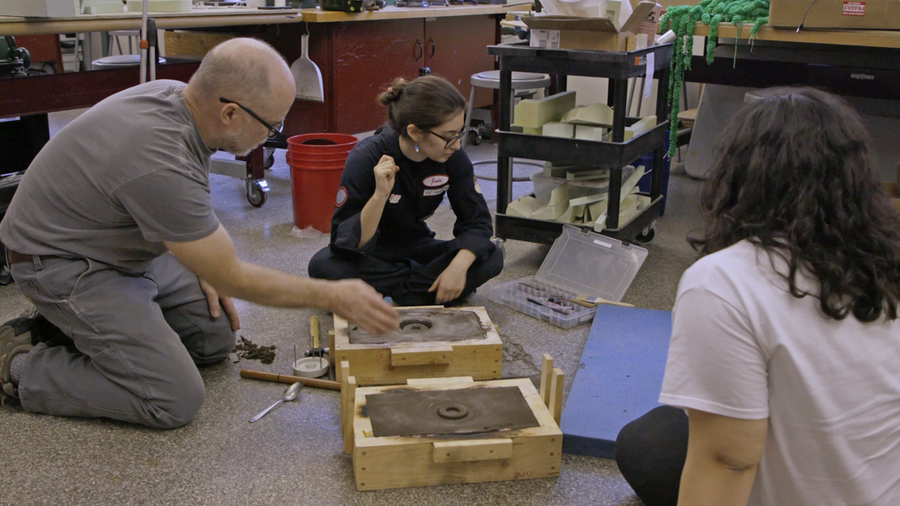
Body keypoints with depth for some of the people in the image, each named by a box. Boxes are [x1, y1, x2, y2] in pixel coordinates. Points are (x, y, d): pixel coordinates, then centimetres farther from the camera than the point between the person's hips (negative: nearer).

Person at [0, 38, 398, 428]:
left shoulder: (177, 95, -9)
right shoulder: (162, 166, -36)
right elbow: (232, 278, -23)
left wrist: (202, 267, 8)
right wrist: (333, 297, -17)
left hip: (122, 246, 9)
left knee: (216, 337, 9)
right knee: (176, 401, -14)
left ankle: (67, 328, 15)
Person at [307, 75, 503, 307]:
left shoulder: (452, 157, -15)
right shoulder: (367, 157, -25)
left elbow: (477, 220, -12)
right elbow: (348, 244, -27)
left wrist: (458, 266, -32)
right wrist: (380, 194, -43)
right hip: (371, 254, -3)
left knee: (491, 258, -20)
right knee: (323, 266, -36)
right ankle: (426, 289, -21)